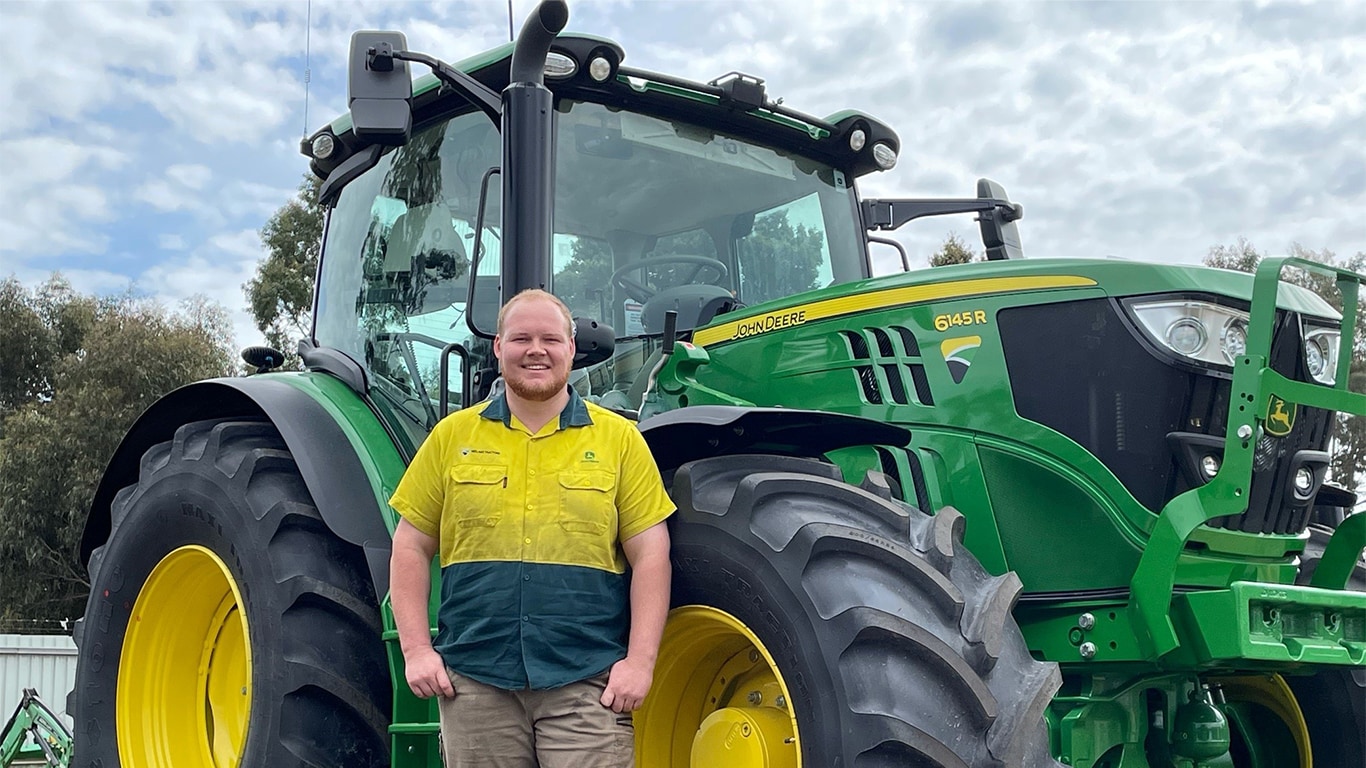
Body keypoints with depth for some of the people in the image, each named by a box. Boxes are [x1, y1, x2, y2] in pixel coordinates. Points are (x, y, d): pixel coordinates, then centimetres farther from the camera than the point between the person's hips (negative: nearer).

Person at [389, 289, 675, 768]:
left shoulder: (618, 439, 3)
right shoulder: (453, 436, 7)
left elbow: (649, 555, 1)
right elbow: (411, 549, 8)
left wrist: (640, 660, -7)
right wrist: (416, 649, -1)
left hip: (587, 682, -1)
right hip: (473, 681, 2)